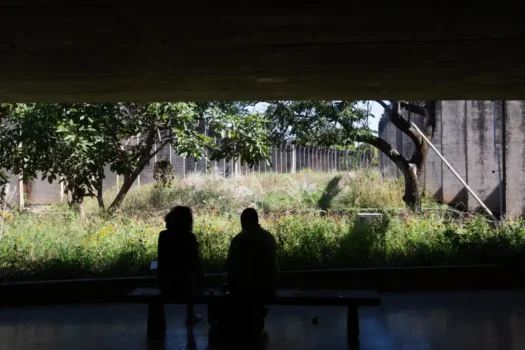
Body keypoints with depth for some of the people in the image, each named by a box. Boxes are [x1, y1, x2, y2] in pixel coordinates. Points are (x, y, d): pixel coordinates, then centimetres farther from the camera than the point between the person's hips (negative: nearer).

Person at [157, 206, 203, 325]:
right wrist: (198, 276, 12)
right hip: (184, 283, -3)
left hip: (165, 284, 3)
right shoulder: (189, 237, -13)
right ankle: (190, 316, 37)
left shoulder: (163, 235, -5)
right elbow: (195, 262, -8)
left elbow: (162, 259, 8)